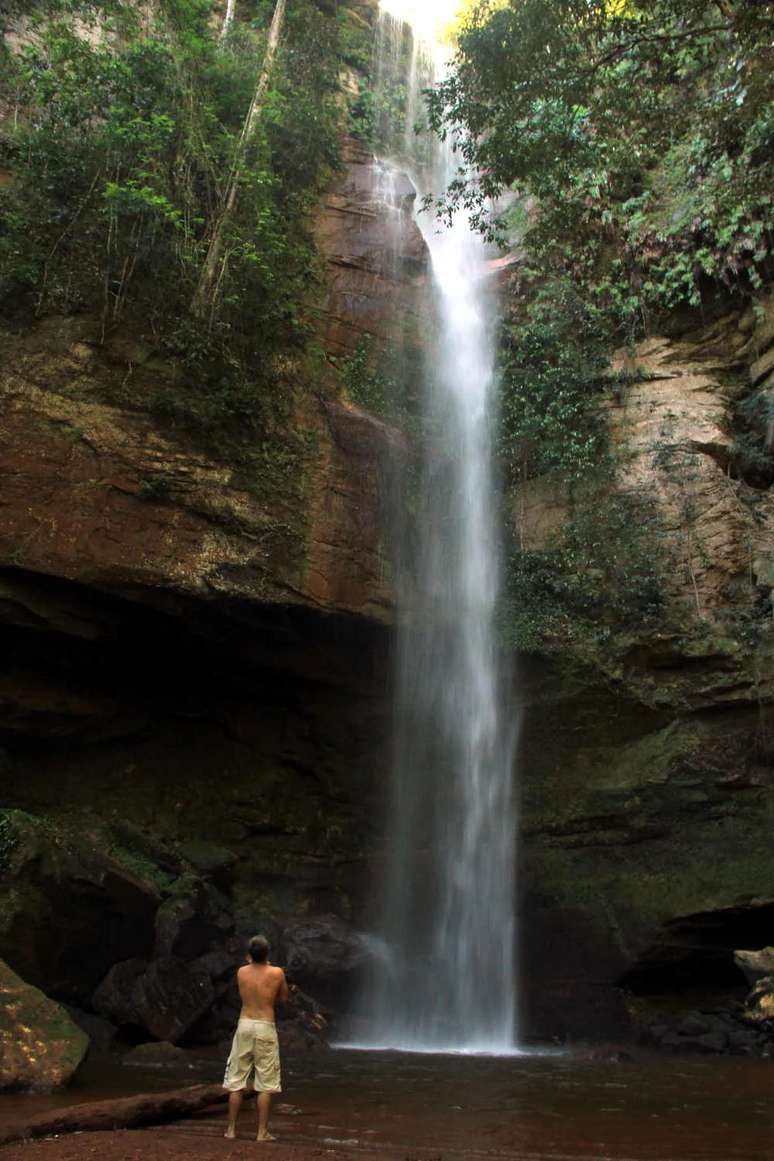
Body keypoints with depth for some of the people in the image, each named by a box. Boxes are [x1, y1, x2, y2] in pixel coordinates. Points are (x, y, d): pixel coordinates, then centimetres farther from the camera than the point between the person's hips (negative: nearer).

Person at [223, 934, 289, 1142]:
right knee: (265, 1084, 5)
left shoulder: (241, 972, -1)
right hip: (265, 1028, -2)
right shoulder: (276, 973, -8)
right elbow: (284, 996, 9)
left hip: (244, 1025, 2)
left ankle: (231, 1129, 15)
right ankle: (262, 1132, 6)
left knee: (236, 1081, 11)